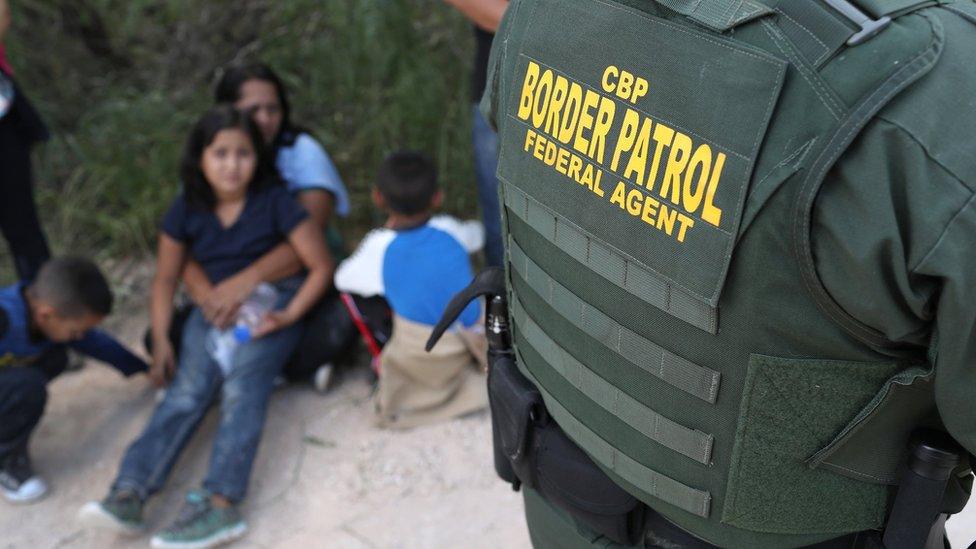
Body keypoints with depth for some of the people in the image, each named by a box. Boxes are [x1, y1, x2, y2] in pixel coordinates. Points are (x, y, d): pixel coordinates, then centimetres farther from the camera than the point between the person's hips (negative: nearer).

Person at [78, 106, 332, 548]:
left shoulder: (275, 202, -10)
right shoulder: (187, 210, 0)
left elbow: (321, 266, -7)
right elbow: (165, 279, 9)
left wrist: (289, 315, -18)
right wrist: (160, 340, -1)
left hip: (271, 305, -3)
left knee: (242, 385, -27)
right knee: (187, 391, -20)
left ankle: (221, 503, -41)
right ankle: (129, 494, -34)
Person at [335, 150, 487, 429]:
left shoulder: (380, 248, -16)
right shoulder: (449, 230, -8)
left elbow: (341, 278, 4)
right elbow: (477, 233, 17)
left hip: (420, 361, -2)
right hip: (473, 337, 2)